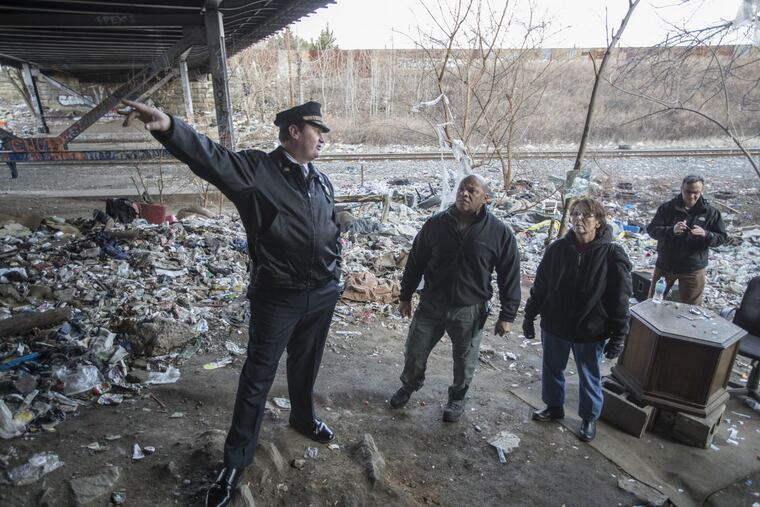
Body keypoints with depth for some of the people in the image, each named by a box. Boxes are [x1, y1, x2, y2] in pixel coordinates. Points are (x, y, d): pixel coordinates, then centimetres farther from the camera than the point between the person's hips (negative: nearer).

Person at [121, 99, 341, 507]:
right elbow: (210, 157, -28)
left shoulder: (322, 182, 8)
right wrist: (169, 127, -46)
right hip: (277, 296, -5)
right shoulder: (256, 169, -11)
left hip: (322, 295, 5)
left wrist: (334, 274, 16)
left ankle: (304, 418, 49)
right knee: (258, 375, 6)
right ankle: (236, 460, 23)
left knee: (306, 364, 23)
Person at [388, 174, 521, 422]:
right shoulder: (435, 224, -4)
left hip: (470, 311, -1)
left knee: (464, 360, 16)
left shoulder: (500, 232, -9)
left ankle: (457, 397, 43)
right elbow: (415, 262, 5)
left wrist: (507, 315, -4)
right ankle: (408, 386, 44)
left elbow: (510, 275, -4)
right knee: (414, 353, 14)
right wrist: (405, 296, 8)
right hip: (431, 305, 2)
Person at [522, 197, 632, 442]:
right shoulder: (558, 248, -7)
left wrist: (618, 336, -9)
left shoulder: (612, 255, -15)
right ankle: (553, 406, 45)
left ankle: (589, 418, 39)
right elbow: (540, 285, 1)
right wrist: (529, 316, 4)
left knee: (589, 377, 16)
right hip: (554, 326, 3)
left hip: (591, 332, -3)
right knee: (551, 369, 21)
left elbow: (620, 300, -10)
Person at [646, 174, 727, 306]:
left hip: (693, 269, 0)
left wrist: (705, 234, -24)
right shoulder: (667, 208, -4)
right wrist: (671, 230, -29)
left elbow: (721, 237, -1)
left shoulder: (710, 212, -2)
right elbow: (651, 229, -10)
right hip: (665, 265, 0)